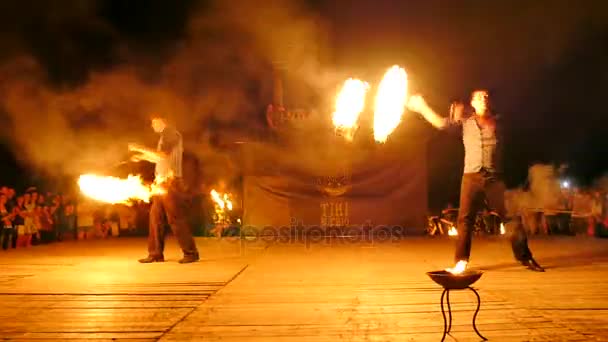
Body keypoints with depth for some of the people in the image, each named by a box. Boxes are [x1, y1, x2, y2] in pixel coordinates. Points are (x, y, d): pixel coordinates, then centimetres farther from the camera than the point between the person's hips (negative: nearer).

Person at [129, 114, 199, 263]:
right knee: (155, 217, 7)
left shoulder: (171, 133, -8)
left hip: (170, 182, -9)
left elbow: (162, 156, -19)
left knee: (176, 218, -9)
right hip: (162, 183, 10)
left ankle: (191, 253, -4)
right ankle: (155, 253, 11)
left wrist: (141, 149, -13)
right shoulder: (165, 136, 21)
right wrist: (142, 156, 23)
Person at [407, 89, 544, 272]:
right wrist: (422, 106, 0)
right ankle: (461, 261, 3)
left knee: (511, 216, -1)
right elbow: (441, 123, 6)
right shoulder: (465, 122, 12)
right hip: (471, 176, 0)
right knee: (465, 219, -3)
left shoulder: (497, 121, 14)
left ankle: (525, 258, 10)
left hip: (495, 177, 0)